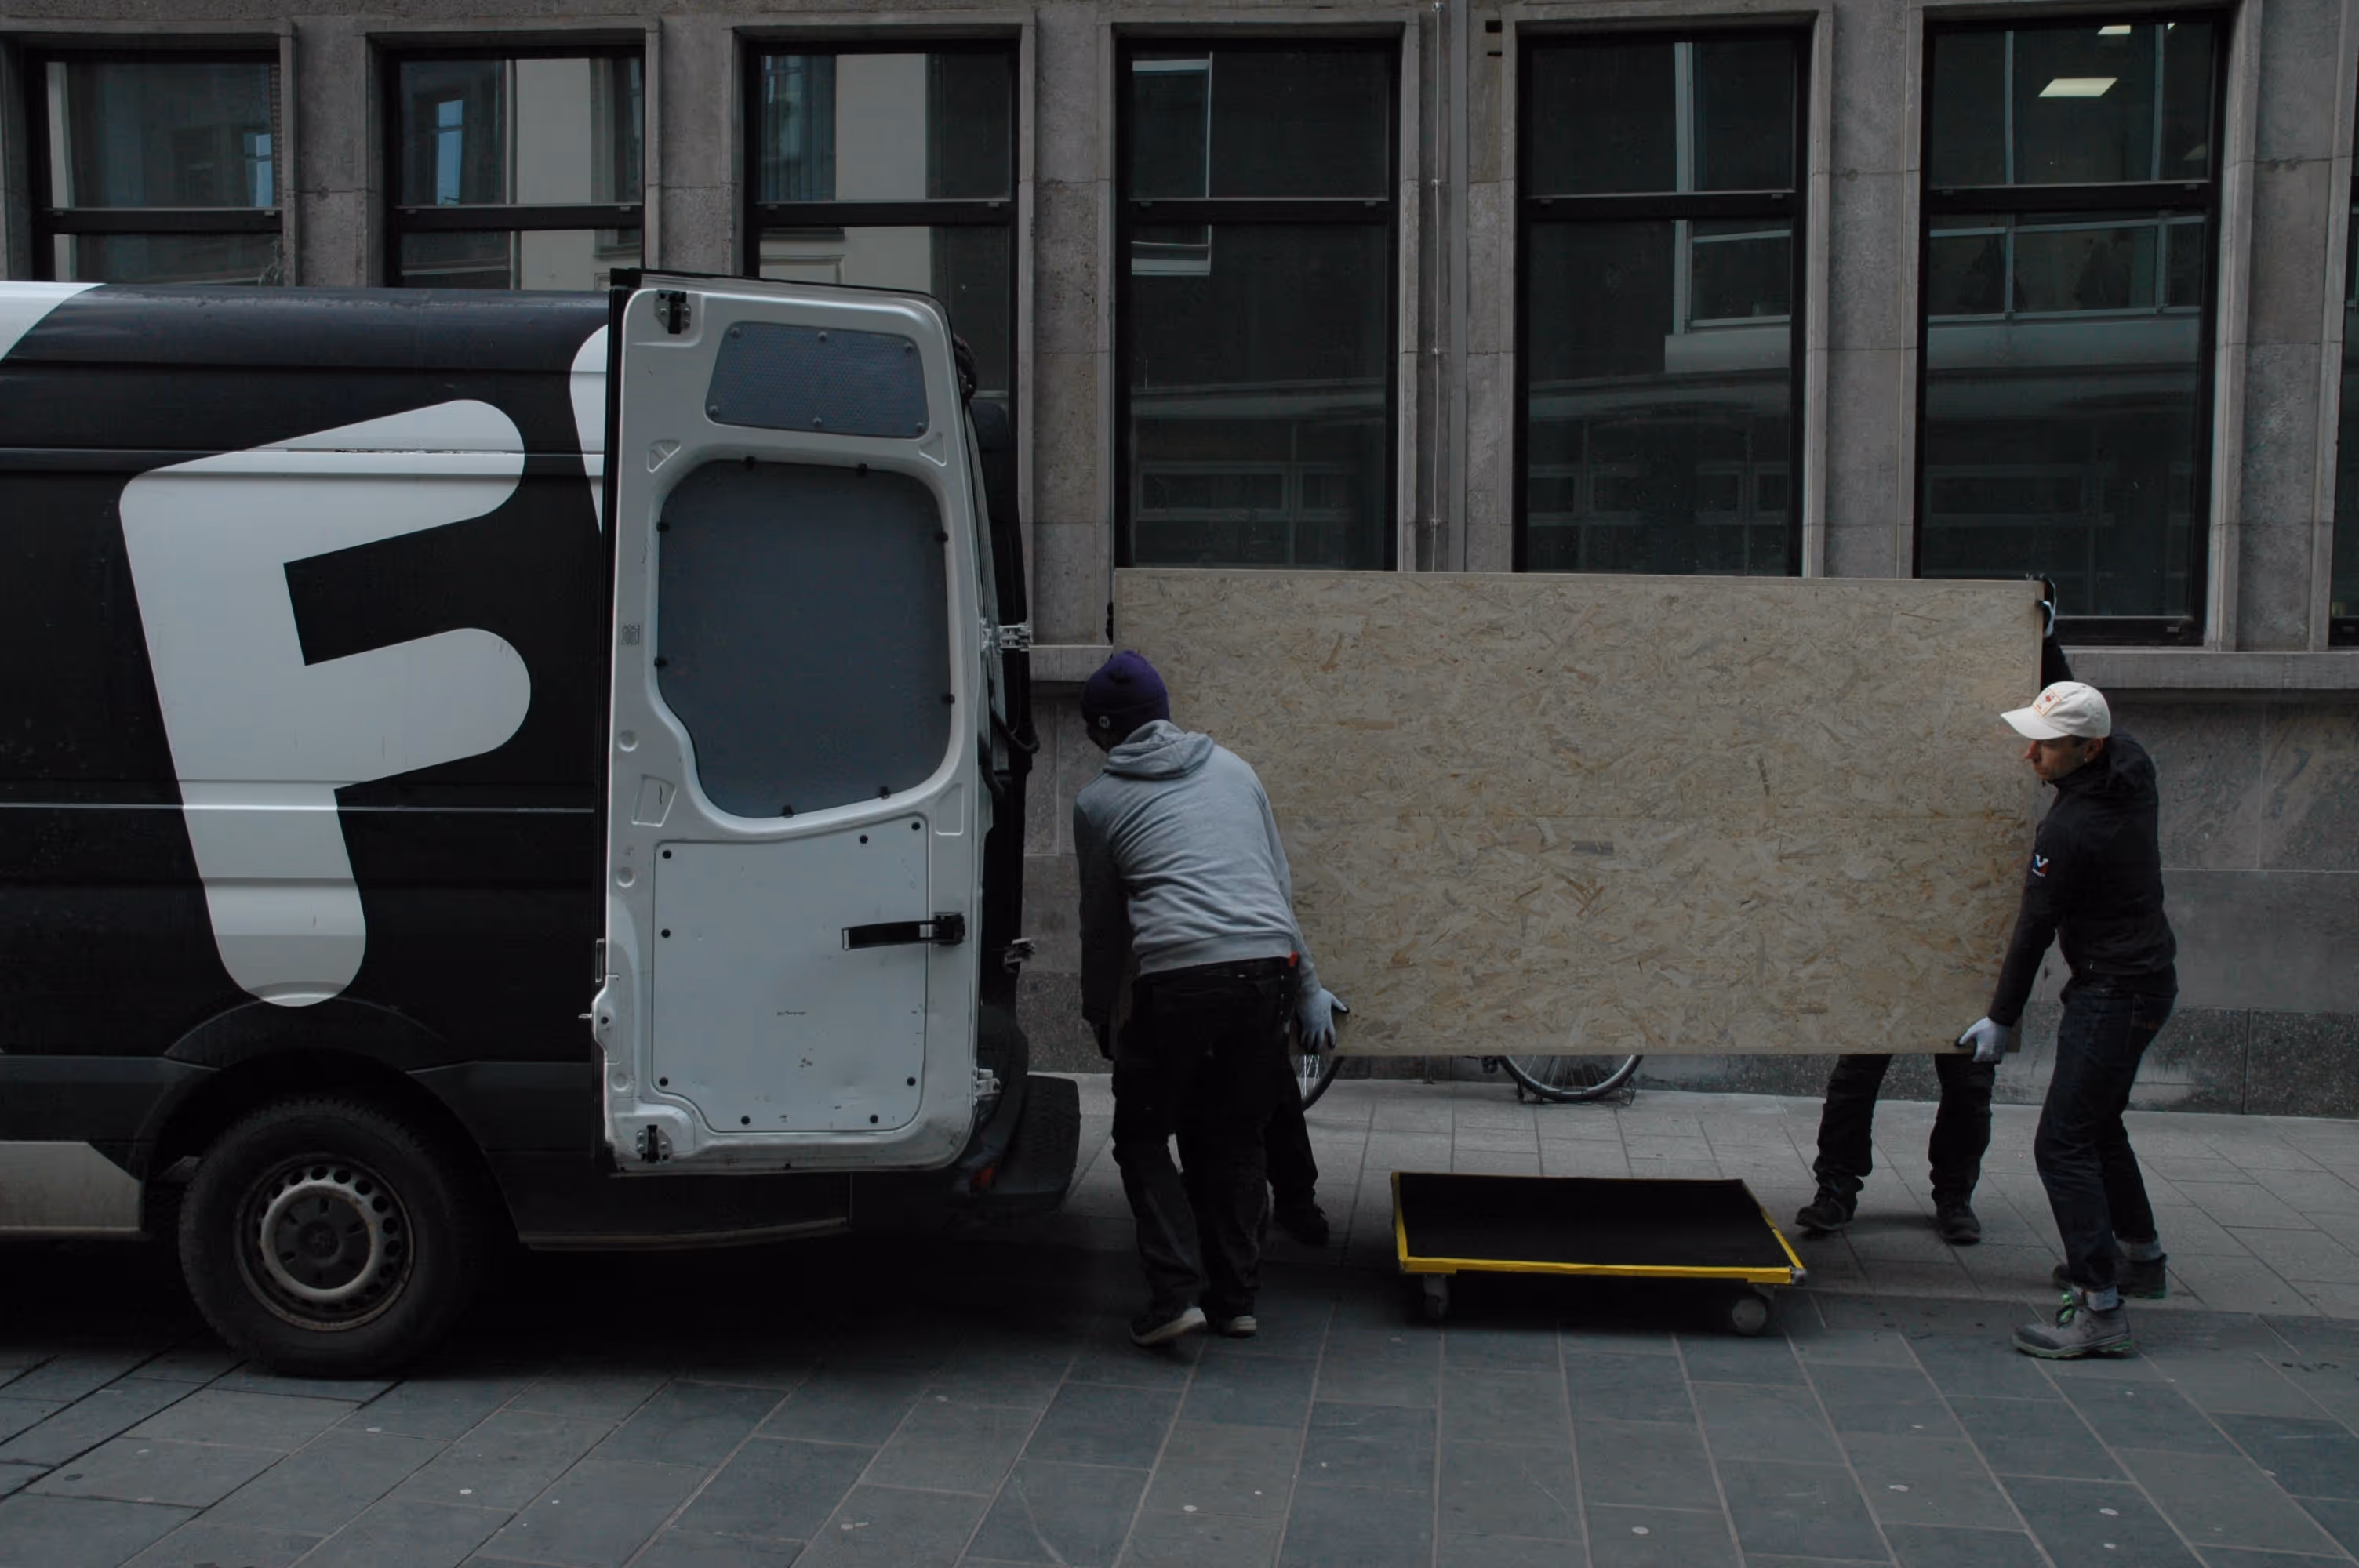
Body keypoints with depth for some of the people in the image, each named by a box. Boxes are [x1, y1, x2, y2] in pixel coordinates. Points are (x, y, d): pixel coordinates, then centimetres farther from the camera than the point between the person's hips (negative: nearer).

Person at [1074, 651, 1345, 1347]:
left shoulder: (1099, 801, 11)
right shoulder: (1231, 767, 21)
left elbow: (1103, 924, 18)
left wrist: (1099, 1015, 32)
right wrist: (1308, 989, 23)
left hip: (1179, 978, -4)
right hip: (1267, 969, 4)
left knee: (1143, 1138, 13)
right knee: (1237, 1140, 18)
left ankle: (1176, 1292, 2)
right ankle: (1235, 1298, 20)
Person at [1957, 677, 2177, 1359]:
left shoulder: (2069, 830, -25)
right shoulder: (2133, 763, -1)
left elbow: (2036, 929, -14)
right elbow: (2091, 718, 25)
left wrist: (2002, 1018, -3)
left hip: (2115, 992, -10)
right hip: (2147, 975, 10)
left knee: (2063, 1143, -11)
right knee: (2097, 1123, 25)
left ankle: (2099, 1310, -13)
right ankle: (2141, 1257, 43)